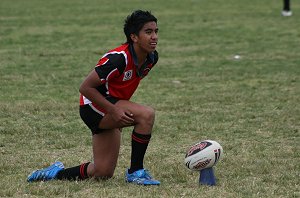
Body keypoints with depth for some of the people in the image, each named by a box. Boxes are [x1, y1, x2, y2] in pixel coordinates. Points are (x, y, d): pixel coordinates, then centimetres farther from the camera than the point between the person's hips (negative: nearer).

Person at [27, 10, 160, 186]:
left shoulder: (152, 57, -4)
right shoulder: (119, 58, -28)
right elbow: (86, 87, -23)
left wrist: (120, 114, 16)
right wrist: (114, 110, -28)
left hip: (113, 106, 8)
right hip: (94, 106, -8)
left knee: (103, 173, 7)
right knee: (147, 114, -29)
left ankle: (57, 173, 28)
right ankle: (136, 172, -18)